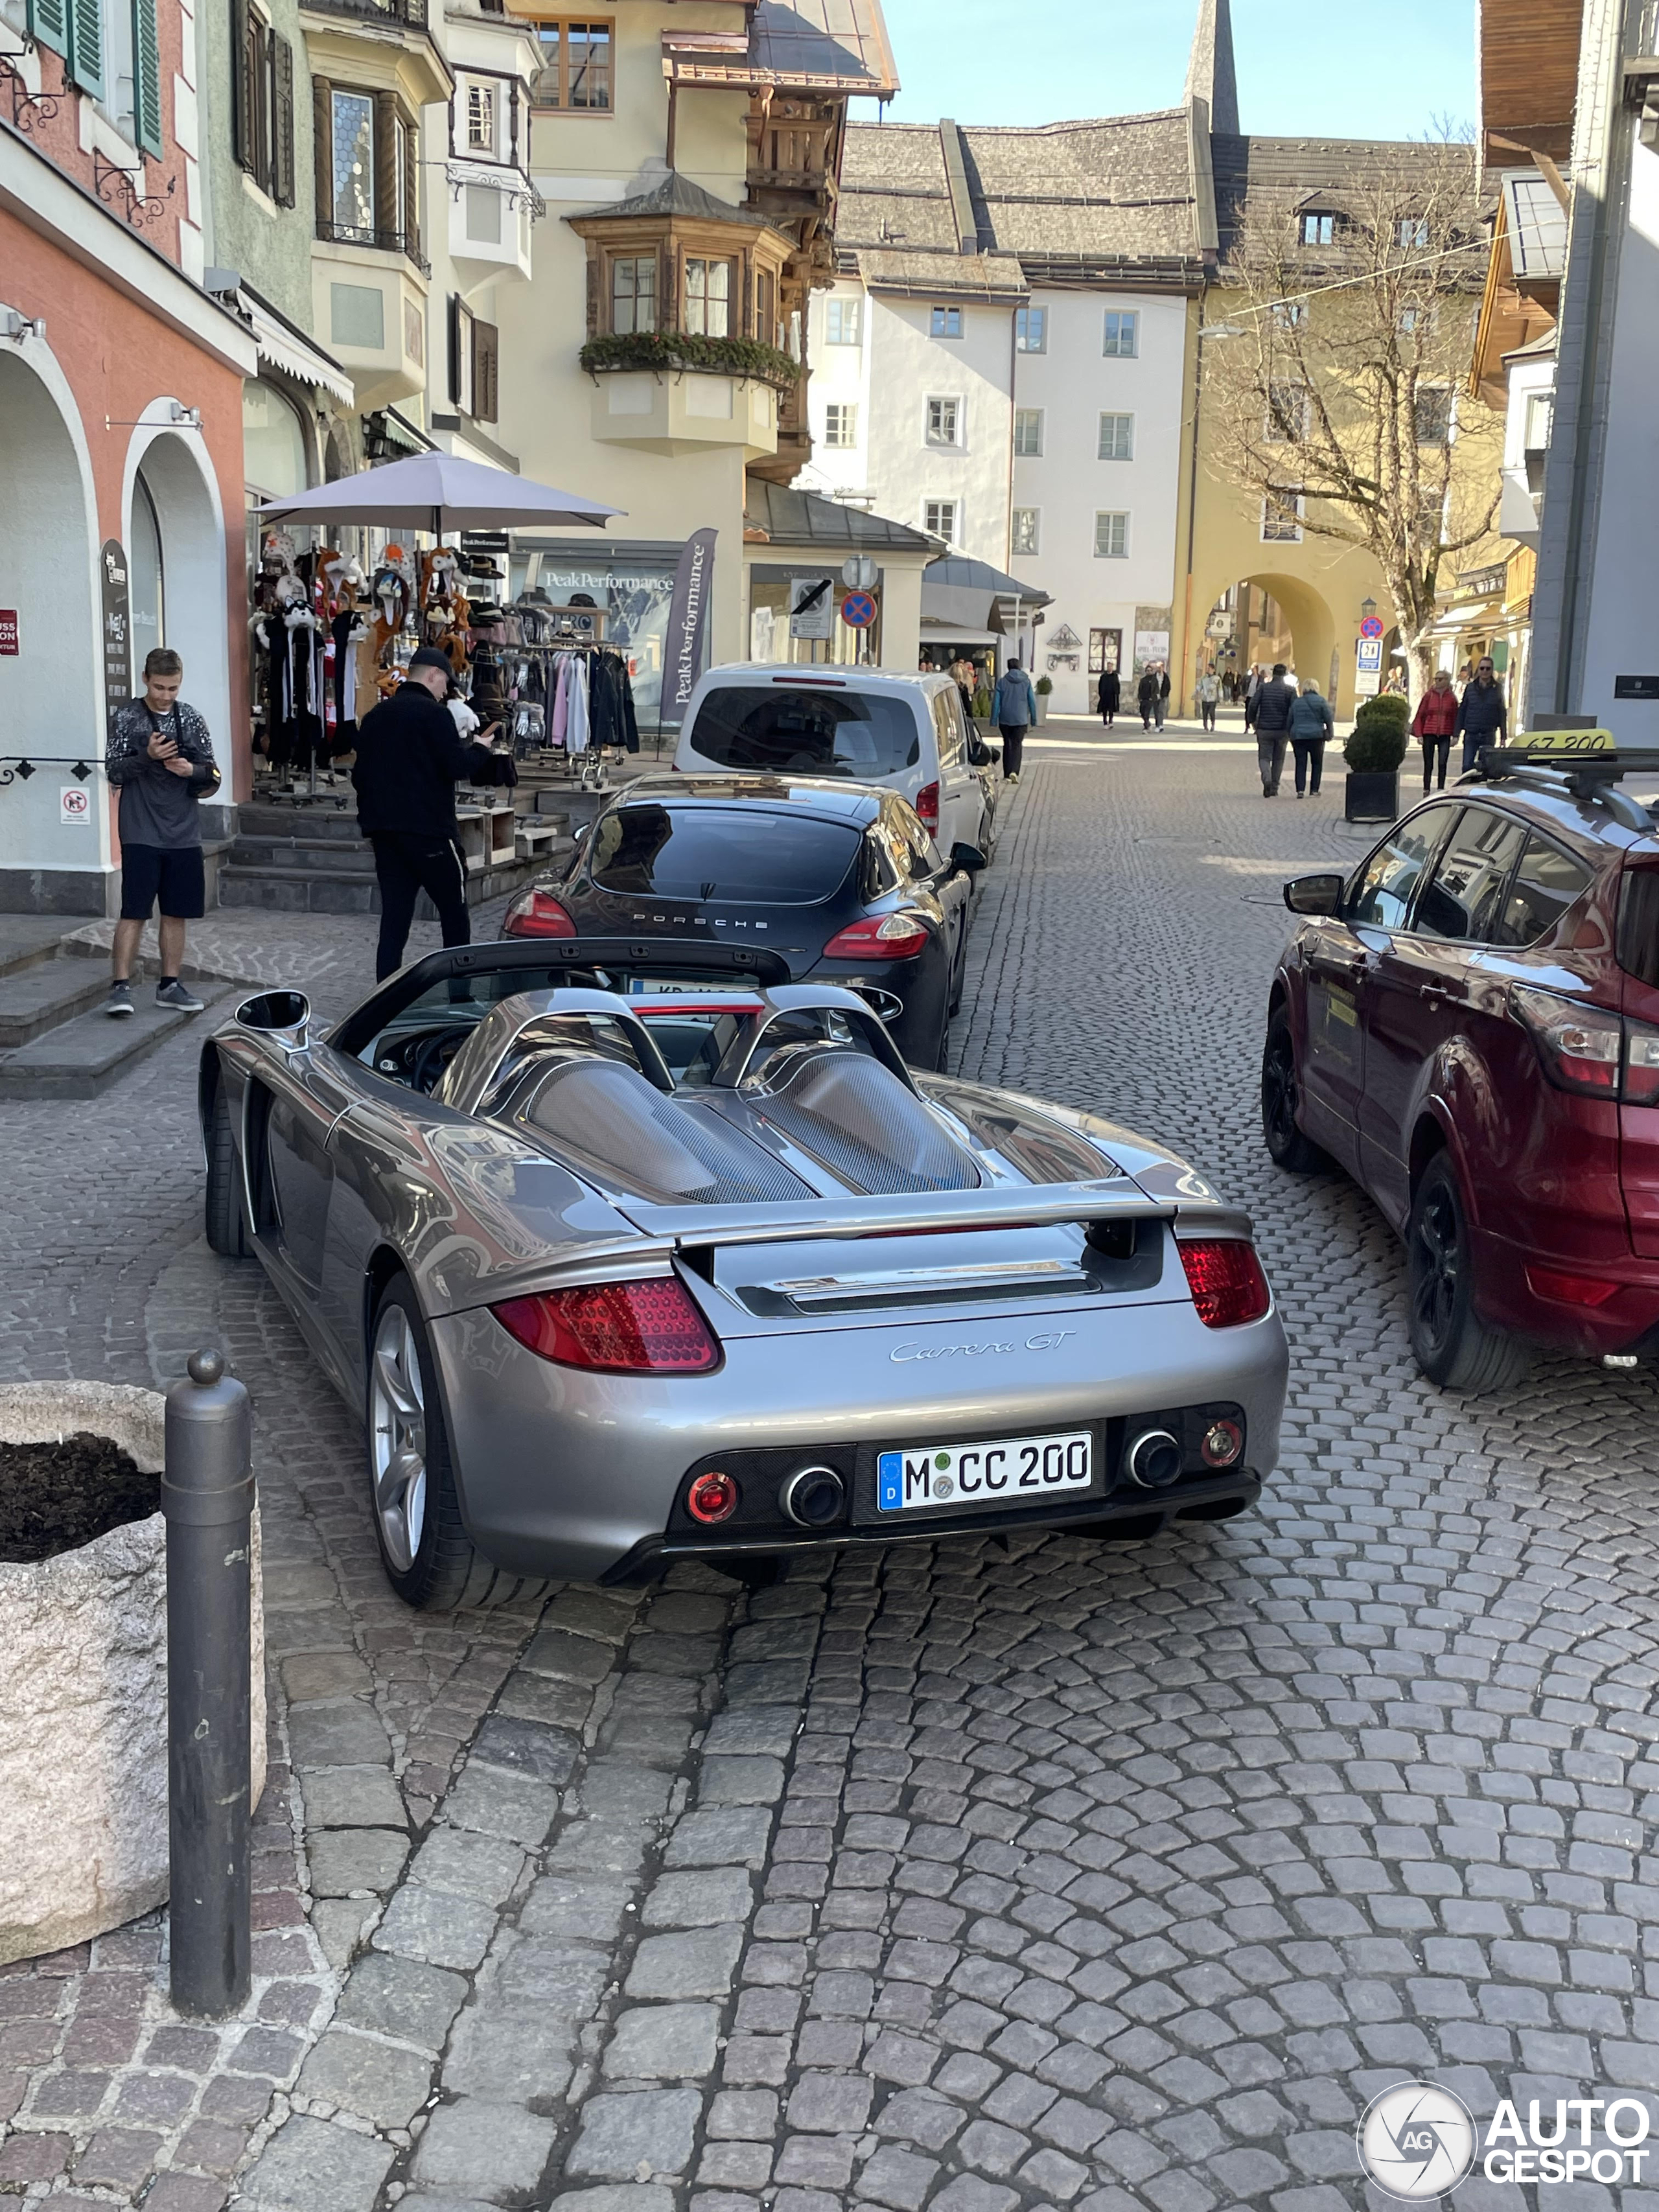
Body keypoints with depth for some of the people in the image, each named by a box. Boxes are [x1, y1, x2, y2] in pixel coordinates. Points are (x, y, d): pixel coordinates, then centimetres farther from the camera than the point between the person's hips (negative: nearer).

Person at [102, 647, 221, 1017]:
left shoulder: (191, 719, 7)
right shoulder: (127, 718, -1)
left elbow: (213, 775, 9)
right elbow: (114, 772, -5)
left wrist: (193, 771, -13)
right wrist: (147, 756, -20)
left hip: (184, 834, 4)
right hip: (141, 834, -4)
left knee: (176, 913, 8)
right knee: (134, 912, -6)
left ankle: (169, 986, 17)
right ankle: (120, 986, -3)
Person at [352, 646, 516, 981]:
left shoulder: (374, 716, 13)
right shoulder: (434, 714, -10)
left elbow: (359, 775, 16)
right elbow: (458, 767, -16)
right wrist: (479, 750, 2)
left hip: (383, 829, 7)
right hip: (429, 829, -7)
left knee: (393, 921, 6)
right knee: (455, 916, 5)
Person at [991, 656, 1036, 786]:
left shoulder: (1002, 682, -2)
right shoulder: (1026, 682, 0)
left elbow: (996, 702, -2)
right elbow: (1032, 702, 3)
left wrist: (994, 720, 3)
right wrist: (1033, 719, 11)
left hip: (1005, 720, 1)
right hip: (1021, 720, -1)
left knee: (1007, 745, 11)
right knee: (1017, 745, 3)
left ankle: (1007, 775, 10)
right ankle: (1014, 771, -18)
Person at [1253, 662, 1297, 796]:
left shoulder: (1264, 688, -1)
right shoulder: (1290, 690, -2)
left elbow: (1254, 705, -6)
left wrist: (1253, 721, 8)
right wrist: (1292, 729, 4)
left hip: (1264, 729, -1)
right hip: (1282, 730, 1)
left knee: (1264, 757, 6)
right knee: (1278, 759, 14)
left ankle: (1267, 779, -22)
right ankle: (1274, 788, 15)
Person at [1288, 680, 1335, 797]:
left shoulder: (1296, 703, 11)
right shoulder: (1321, 701, 0)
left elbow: (1290, 721, 13)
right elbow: (1329, 720, -2)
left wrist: (1291, 737, 20)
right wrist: (1330, 734, 9)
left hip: (1298, 736, 2)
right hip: (1316, 736, -2)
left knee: (1300, 764, 3)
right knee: (1317, 763, 11)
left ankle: (1300, 790, -9)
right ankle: (1314, 790, 9)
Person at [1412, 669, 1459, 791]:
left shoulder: (1452, 698, 3)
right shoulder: (1429, 695, 2)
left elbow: (1456, 718, 7)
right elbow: (1419, 716, 3)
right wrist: (1419, 735, -4)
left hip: (1445, 735, 0)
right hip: (1429, 734, 0)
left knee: (1442, 764, -3)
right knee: (1428, 765, 4)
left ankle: (1440, 790, 3)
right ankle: (1426, 790, 10)